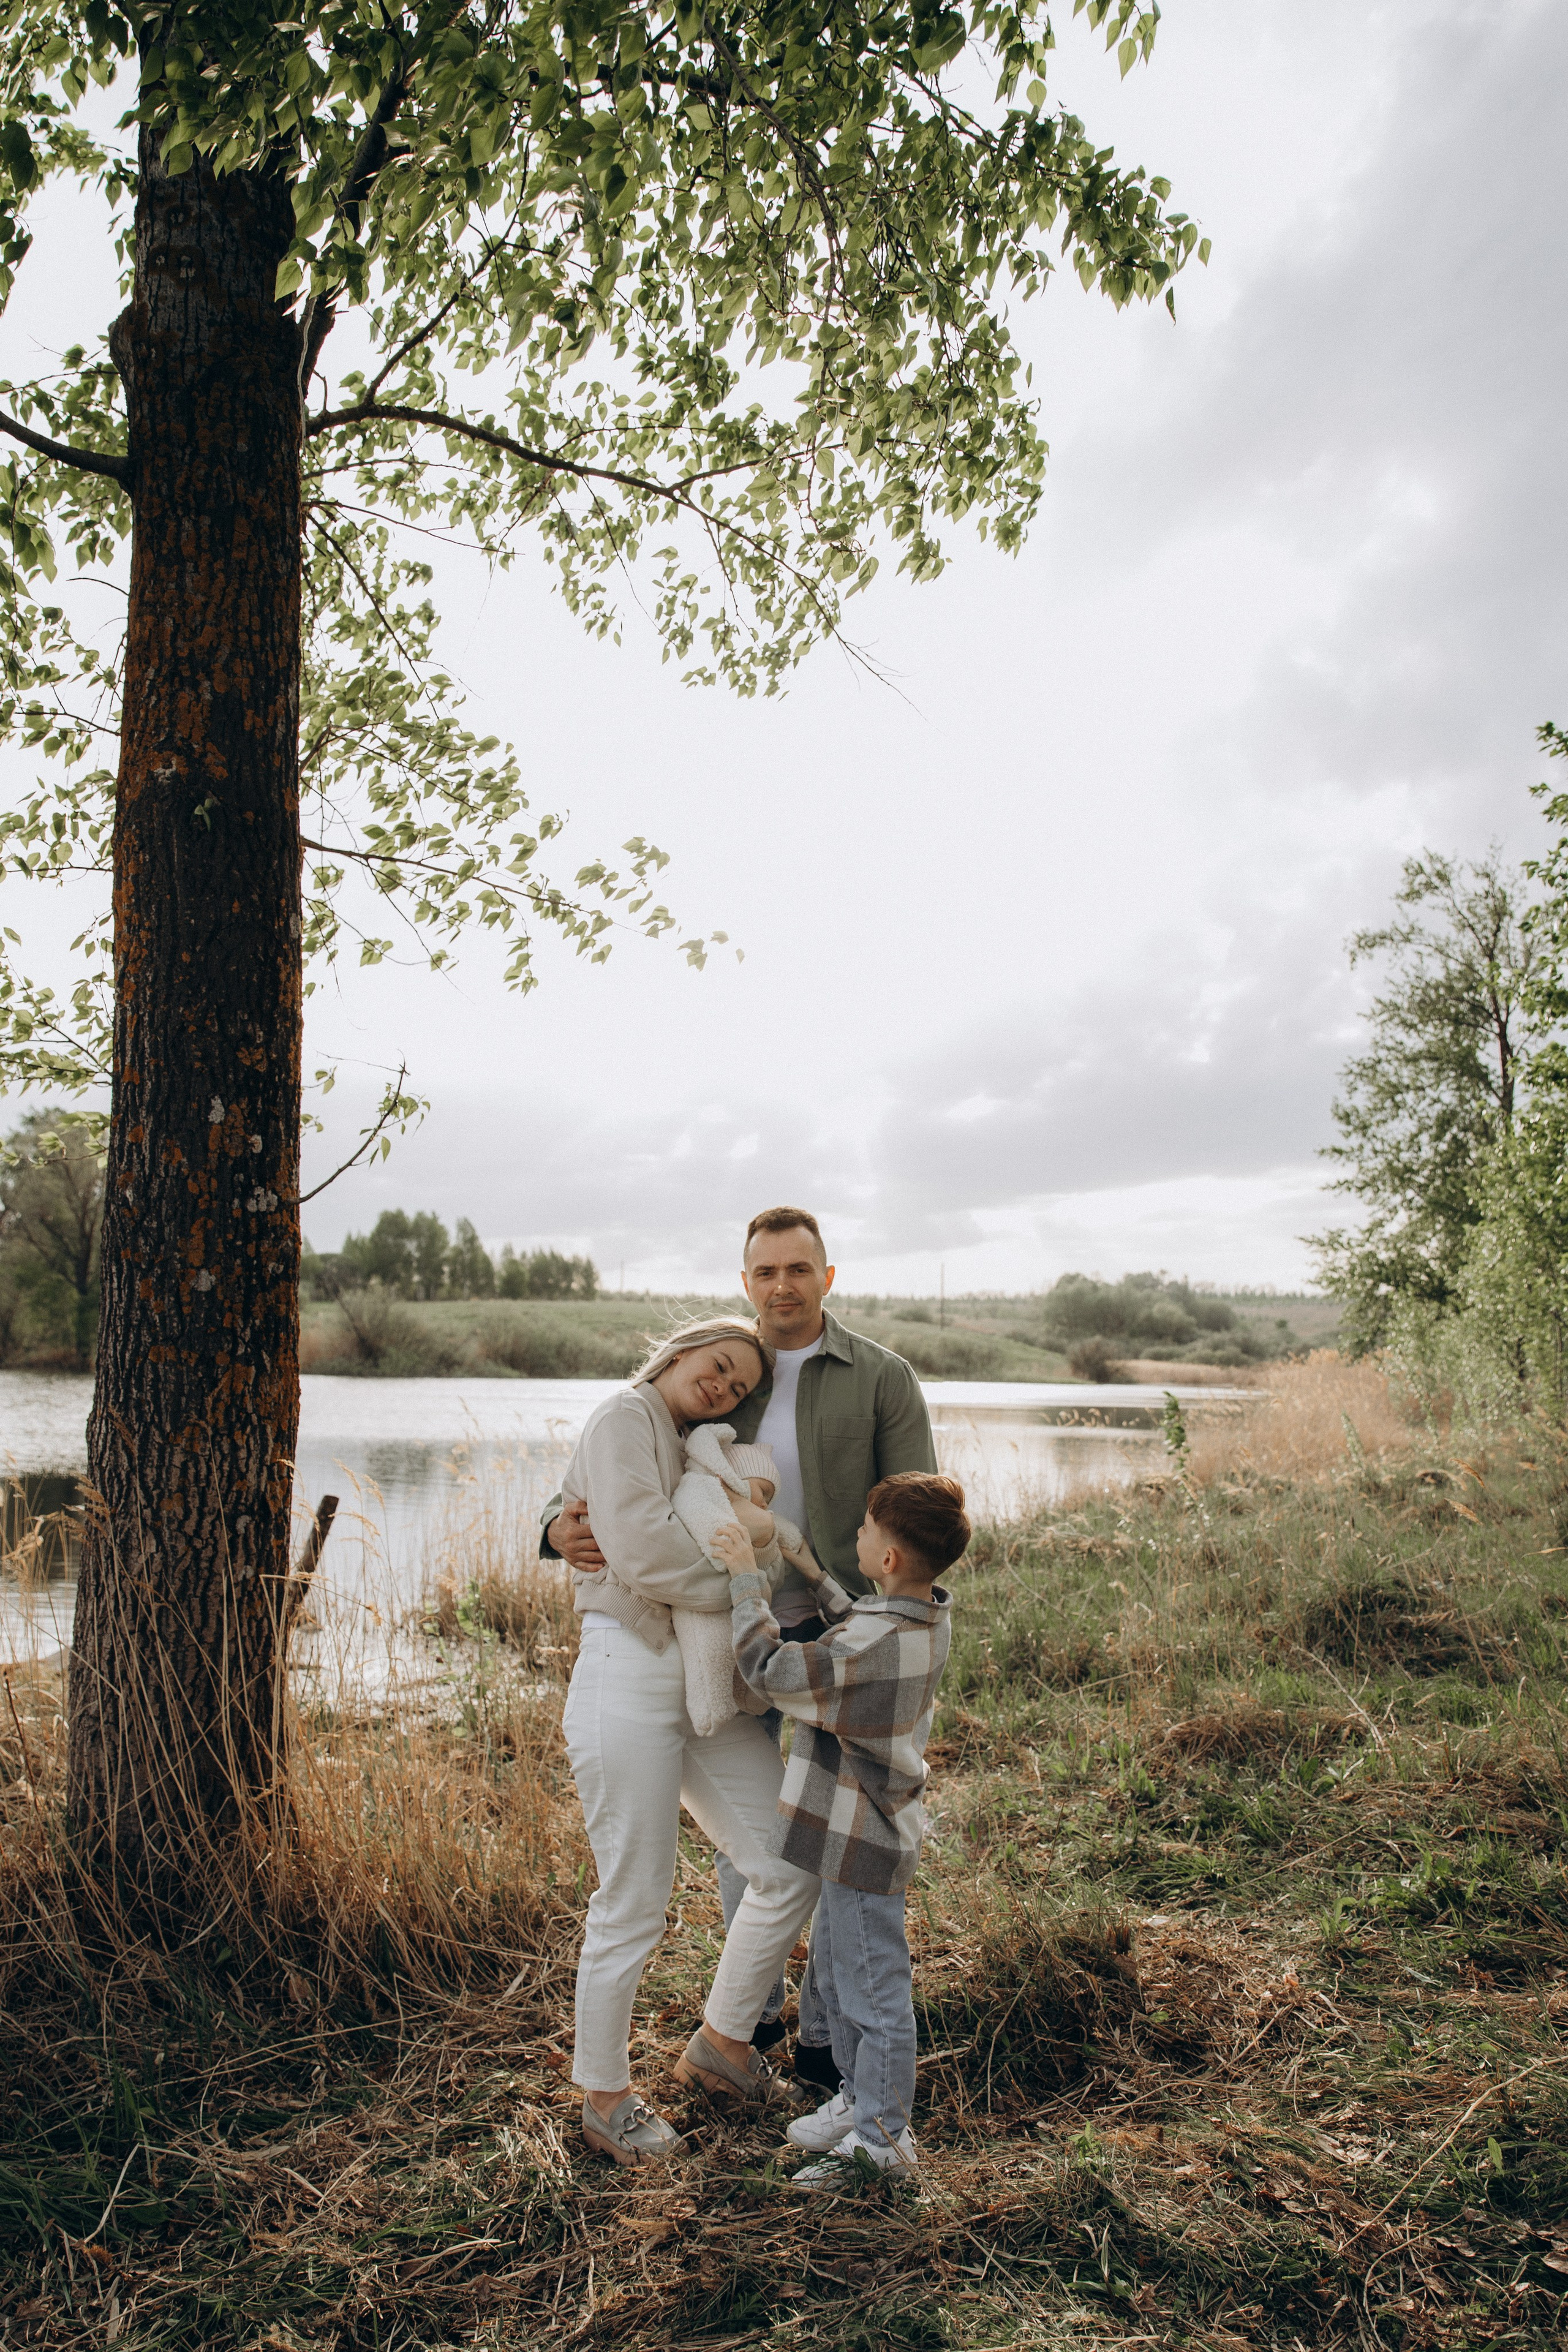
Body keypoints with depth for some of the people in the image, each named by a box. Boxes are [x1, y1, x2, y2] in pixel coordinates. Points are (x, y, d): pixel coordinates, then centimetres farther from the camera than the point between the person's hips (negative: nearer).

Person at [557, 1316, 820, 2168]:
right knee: (633, 1907, 2)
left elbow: (767, 1570, 14)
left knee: (791, 1871, 8)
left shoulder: (700, 1454, 23)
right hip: (628, 1675, -8)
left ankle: (721, 2041, 29)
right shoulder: (626, 1416, -5)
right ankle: (604, 2095, 24)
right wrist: (737, 1585, -7)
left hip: (705, 1686, 9)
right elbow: (640, 1551, -19)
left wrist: (764, 1539, -8)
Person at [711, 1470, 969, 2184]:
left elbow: (770, 1669, -30)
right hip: (864, 1828, 10)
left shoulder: (876, 1645, -32)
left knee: (875, 1996, 7)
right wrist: (812, 1574, 10)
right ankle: (857, 2100, 41)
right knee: (836, 1973, 25)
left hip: (864, 1843, -10)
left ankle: (885, 2144, 22)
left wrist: (747, 1579, -23)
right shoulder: (930, 1618, -4)